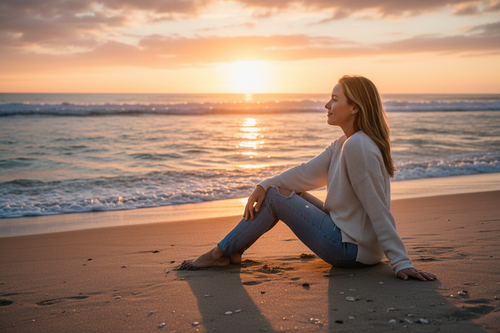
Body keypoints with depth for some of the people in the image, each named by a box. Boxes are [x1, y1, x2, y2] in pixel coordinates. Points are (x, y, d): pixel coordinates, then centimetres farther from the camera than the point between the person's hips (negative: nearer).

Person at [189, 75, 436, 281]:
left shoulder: (358, 146, -23)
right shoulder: (343, 143, 8)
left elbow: (379, 210, -25)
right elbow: (308, 172, 6)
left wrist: (401, 263, -24)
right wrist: (264, 185, -6)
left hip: (351, 250, -10)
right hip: (350, 239, 10)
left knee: (275, 196, -4)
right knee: (283, 190, 12)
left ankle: (221, 253, 9)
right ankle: (233, 250, 16)